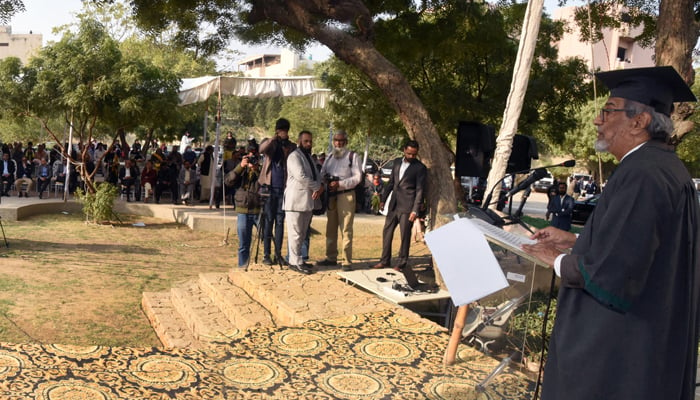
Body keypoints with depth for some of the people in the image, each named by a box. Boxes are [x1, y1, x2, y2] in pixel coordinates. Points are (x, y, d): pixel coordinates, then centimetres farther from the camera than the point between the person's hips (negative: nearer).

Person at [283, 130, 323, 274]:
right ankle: (296, 262, -2)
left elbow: (316, 175, 16)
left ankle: (295, 259, 19)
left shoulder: (309, 157, 21)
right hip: (295, 201, -9)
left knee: (302, 233, 12)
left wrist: (319, 187, -6)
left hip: (307, 201, 9)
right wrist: (317, 186, -12)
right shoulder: (294, 156, -9)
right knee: (295, 233, -5)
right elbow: (300, 176, -21)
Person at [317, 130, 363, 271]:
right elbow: (322, 173, 13)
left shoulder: (352, 156, -2)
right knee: (330, 228, 12)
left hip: (346, 195, -6)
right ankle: (331, 258, 22)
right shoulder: (330, 157, 16)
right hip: (331, 196, 6)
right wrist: (325, 179, -11)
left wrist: (340, 184, -19)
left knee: (346, 229, -7)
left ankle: (347, 261, -3)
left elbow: (357, 177, -10)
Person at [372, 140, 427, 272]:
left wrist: (415, 210, -13)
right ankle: (385, 261, 20)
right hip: (394, 204, 6)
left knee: (405, 235, 0)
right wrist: (383, 199, 15)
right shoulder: (397, 162, 11)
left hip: (407, 206, -6)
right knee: (387, 232, 10)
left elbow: (420, 190, -8)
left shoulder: (420, 168, -6)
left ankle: (401, 264, 12)